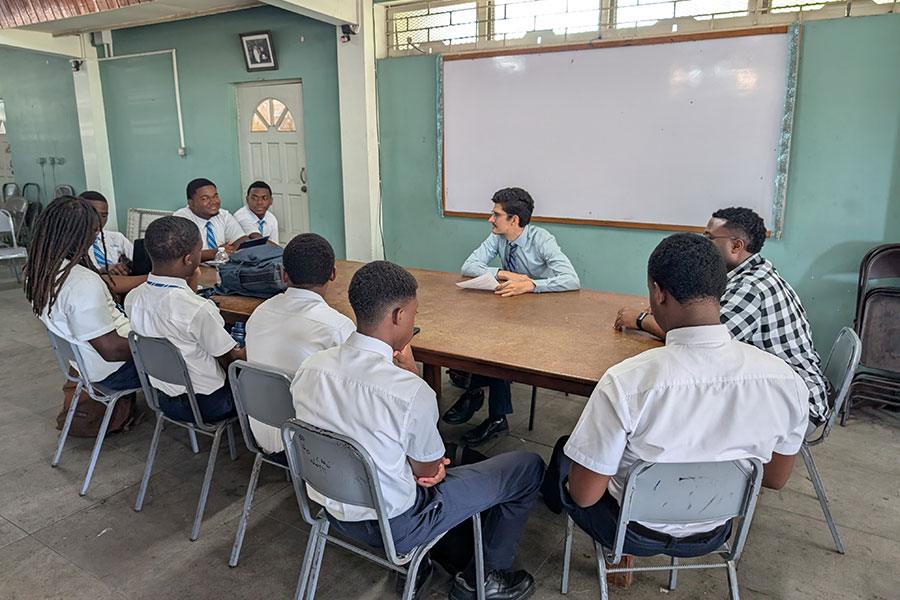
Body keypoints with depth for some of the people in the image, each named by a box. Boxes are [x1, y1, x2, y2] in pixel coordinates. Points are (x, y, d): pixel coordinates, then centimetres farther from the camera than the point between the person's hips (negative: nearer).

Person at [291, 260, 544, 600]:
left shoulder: (311, 366, -11)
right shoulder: (410, 391, -31)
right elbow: (428, 471, -12)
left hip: (331, 508, 7)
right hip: (393, 528, -6)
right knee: (529, 466, 7)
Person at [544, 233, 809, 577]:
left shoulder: (625, 383, -36)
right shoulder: (786, 381, -22)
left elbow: (584, 495, -23)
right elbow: (776, 479, -3)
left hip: (636, 533, -3)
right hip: (713, 535, 4)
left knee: (565, 452, 24)